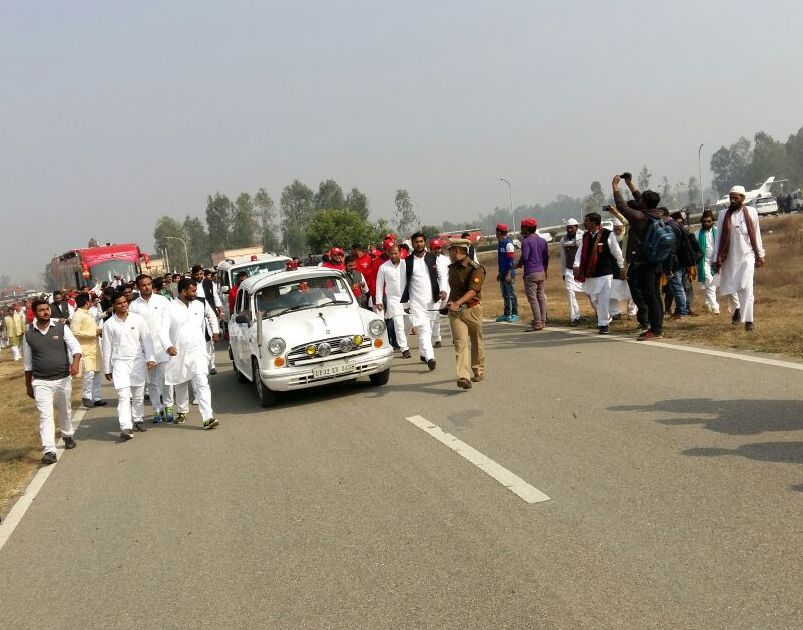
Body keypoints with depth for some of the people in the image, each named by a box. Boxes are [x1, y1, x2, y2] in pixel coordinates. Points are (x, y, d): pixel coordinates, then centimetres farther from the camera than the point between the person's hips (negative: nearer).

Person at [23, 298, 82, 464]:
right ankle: (49, 451, -10)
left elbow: (75, 346, -10)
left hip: (63, 379, 1)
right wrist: (28, 386, 14)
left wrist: (75, 362, -30)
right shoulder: (28, 335, 1)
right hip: (41, 382, -1)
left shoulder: (61, 327, -2)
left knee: (64, 412, 18)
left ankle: (67, 436, 43)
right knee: (45, 415, -9)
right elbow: (28, 363, 10)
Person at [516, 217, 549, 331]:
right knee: (541, 298, 11)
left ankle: (537, 323, -8)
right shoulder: (543, 241, 12)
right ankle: (542, 322, 15)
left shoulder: (526, 241, -11)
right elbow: (546, 257, 16)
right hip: (541, 273, 8)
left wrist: (518, 265, 1)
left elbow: (524, 257, -19)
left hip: (530, 274, -8)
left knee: (533, 299, -6)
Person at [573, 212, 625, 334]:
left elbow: (617, 252, -1)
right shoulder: (585, 236, 8)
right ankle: (605, 318, 36)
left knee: (603, 299, -7)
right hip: (590, 274, 6)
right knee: (594, 299, 16)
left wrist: (621, 268, 6)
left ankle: (603, 324, 3)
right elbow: (580, 252, 1)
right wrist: (577, 265, -16)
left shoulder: (608, 235, -10)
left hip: (605, 273, -6)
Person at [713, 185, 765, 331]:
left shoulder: (751, 212, 1)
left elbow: (756, 235, 7)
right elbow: (719, 237, 2)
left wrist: (760, 255, 9)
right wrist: (717, 258, -2)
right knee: (727, 287, 9)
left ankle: (748, 320, -8)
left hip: (747, 255, -2)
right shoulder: (724, 215, 1)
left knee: (746, 288, -10)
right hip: (729, 257, 2)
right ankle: (737, 308, 37)